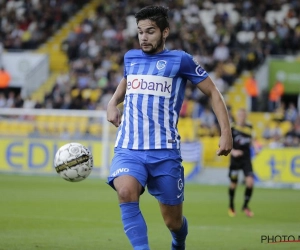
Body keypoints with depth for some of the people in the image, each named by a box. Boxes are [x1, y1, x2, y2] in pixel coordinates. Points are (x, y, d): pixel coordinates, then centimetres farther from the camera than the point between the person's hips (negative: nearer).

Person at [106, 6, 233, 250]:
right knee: (125, 191, -31)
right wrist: (113, 103, 17)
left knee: (173, 221, 7)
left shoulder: (180, 60, 1)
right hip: (128, 150, 3)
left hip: (165, 153, -2)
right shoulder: (131, 57, 14)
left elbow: (213, 92, 6)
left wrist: (226, 133, -4)